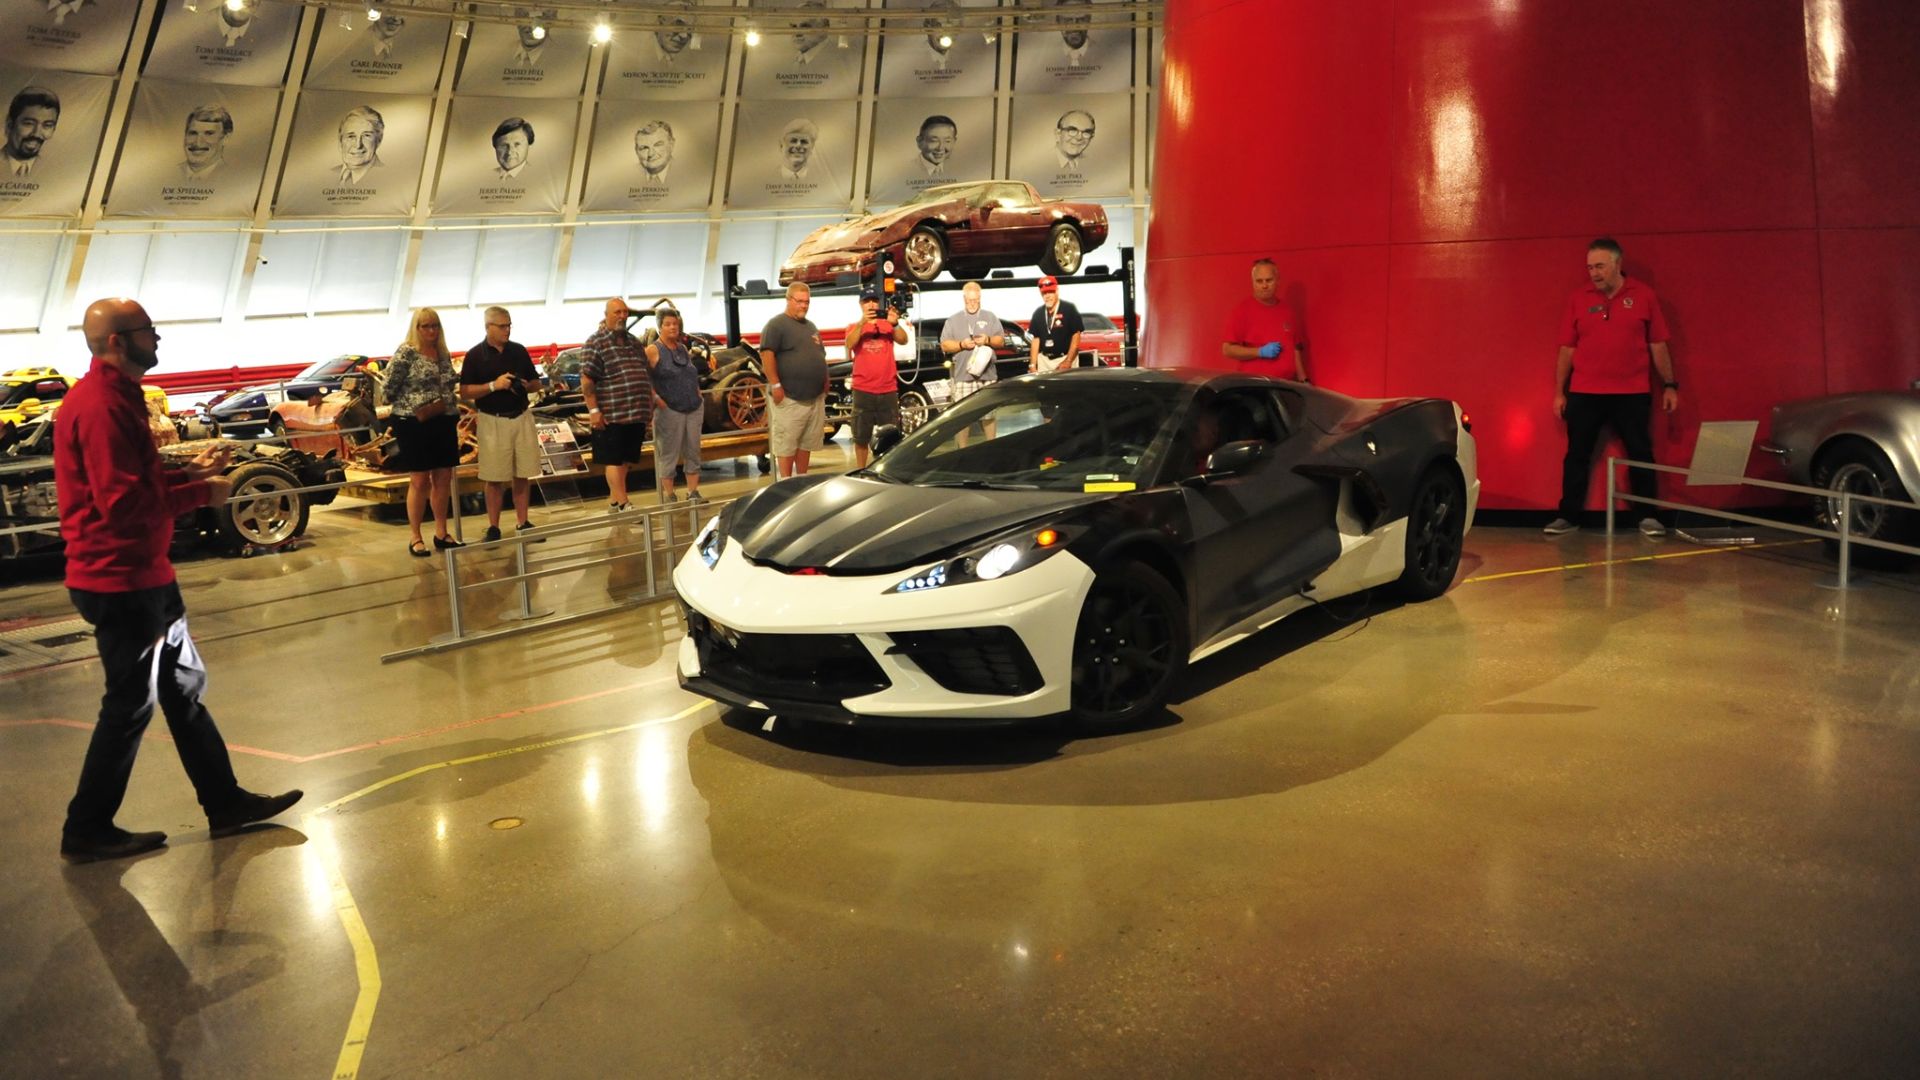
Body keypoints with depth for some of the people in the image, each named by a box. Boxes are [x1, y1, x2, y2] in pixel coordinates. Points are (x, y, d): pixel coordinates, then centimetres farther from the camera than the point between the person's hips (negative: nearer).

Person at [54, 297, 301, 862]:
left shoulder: (116, 395, 14)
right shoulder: (100, 405, -20)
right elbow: (123, 503, -26)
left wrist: (191, 471, 7)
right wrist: (201, 493, -16)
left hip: (143, 574, 11)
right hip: (120, 581, -11)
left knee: (184, 687, 16)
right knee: (131, 704, 1)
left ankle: (225, 802, 26)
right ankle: (86, 830, 16)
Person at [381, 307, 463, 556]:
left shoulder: (444, 354, 10)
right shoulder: (405, 353, -9)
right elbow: (388, 389, -10)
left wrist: (453, 413, 12)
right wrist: (411, 408, -5)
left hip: (444, 423, 6)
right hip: (413, 425, -6)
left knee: (443, 479, 9)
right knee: (419, 481, -2)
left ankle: (441, 533, 20)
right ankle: (415, 539, 6)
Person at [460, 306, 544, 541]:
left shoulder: (519, 350, 8)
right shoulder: (475, 355, -3)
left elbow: (536, 382, 15)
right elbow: (465, 392, -6)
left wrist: (526, 385, -7)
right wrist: (494, 385, -17)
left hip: (521, 417, 3)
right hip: (492, 421, -3)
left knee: (523, 475, 6)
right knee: (495, 478, 1)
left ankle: (523, 522, 14)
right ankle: (493, 527, 9)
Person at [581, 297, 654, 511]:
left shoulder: (634, 341, 16)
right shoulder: (596, 342, -4)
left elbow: (645, 375, 23)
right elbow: (586, 379, -9)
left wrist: (649, 407, 18)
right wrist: (593, 410, -15)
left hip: (636, 414, 7)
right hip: (612, 415, -7)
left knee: (625, 461, 11)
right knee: (614, 461, -3)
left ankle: (614, 502, 22)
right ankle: (623, 505, -2)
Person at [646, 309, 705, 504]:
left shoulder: (683, 348, 14)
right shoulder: (653, 350, -4)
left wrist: (698, 394, 11)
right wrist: (656, 399, -16)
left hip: (695, 408, 6)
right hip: (669, 410, -6)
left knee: (693, 452, 8)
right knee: (669, 454, -3)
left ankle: (693, 492, 15)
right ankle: (668, 496, 3)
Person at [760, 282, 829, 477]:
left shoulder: (811, 326, 20)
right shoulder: (776, 324, -6)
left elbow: (821, 356, 27)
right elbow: (766, 354, -15)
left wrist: (825, 382, 18)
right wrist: (775, 385, -20)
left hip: (815, 397, 8)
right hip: (789, 397, -8)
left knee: (807, 442, 11)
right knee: (786, 443, -6)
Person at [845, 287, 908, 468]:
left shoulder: (888, 325, 8)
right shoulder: (854, 327, 6)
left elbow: (903, 340, -10)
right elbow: (849, 344, -15)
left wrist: (895, 323, -28)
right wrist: (862, 322, -29)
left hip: (888, 390, 1)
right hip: (863, 390, -1)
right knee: (861, 437, 5)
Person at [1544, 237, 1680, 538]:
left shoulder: (1644, 296, 1)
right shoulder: (1578, 298, 3)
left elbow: (1657, 344, 5)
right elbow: (1567, 348, 5)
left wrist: (1669, 384, 3)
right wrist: (1559, 391, 4)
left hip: (1632, 393, -1)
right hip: (1583, 394, 1)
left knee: (1640, 454, 5)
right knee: (1577, 455, 5)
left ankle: (1648, 517, 15)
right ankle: (1568, 516, 13)